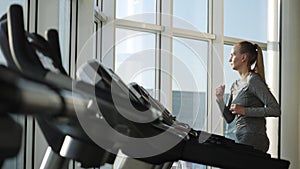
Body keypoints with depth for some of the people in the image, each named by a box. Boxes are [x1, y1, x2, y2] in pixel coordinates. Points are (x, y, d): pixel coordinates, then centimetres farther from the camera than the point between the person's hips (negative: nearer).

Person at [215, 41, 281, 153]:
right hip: (242, 139, 8)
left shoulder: (253, 80, -9)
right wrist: (220, 99, 2)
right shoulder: (235, 85, 16)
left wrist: (244, 111, -16)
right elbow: (229, 118, 18)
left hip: (254, 139, -8)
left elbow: (276, 110, -16)